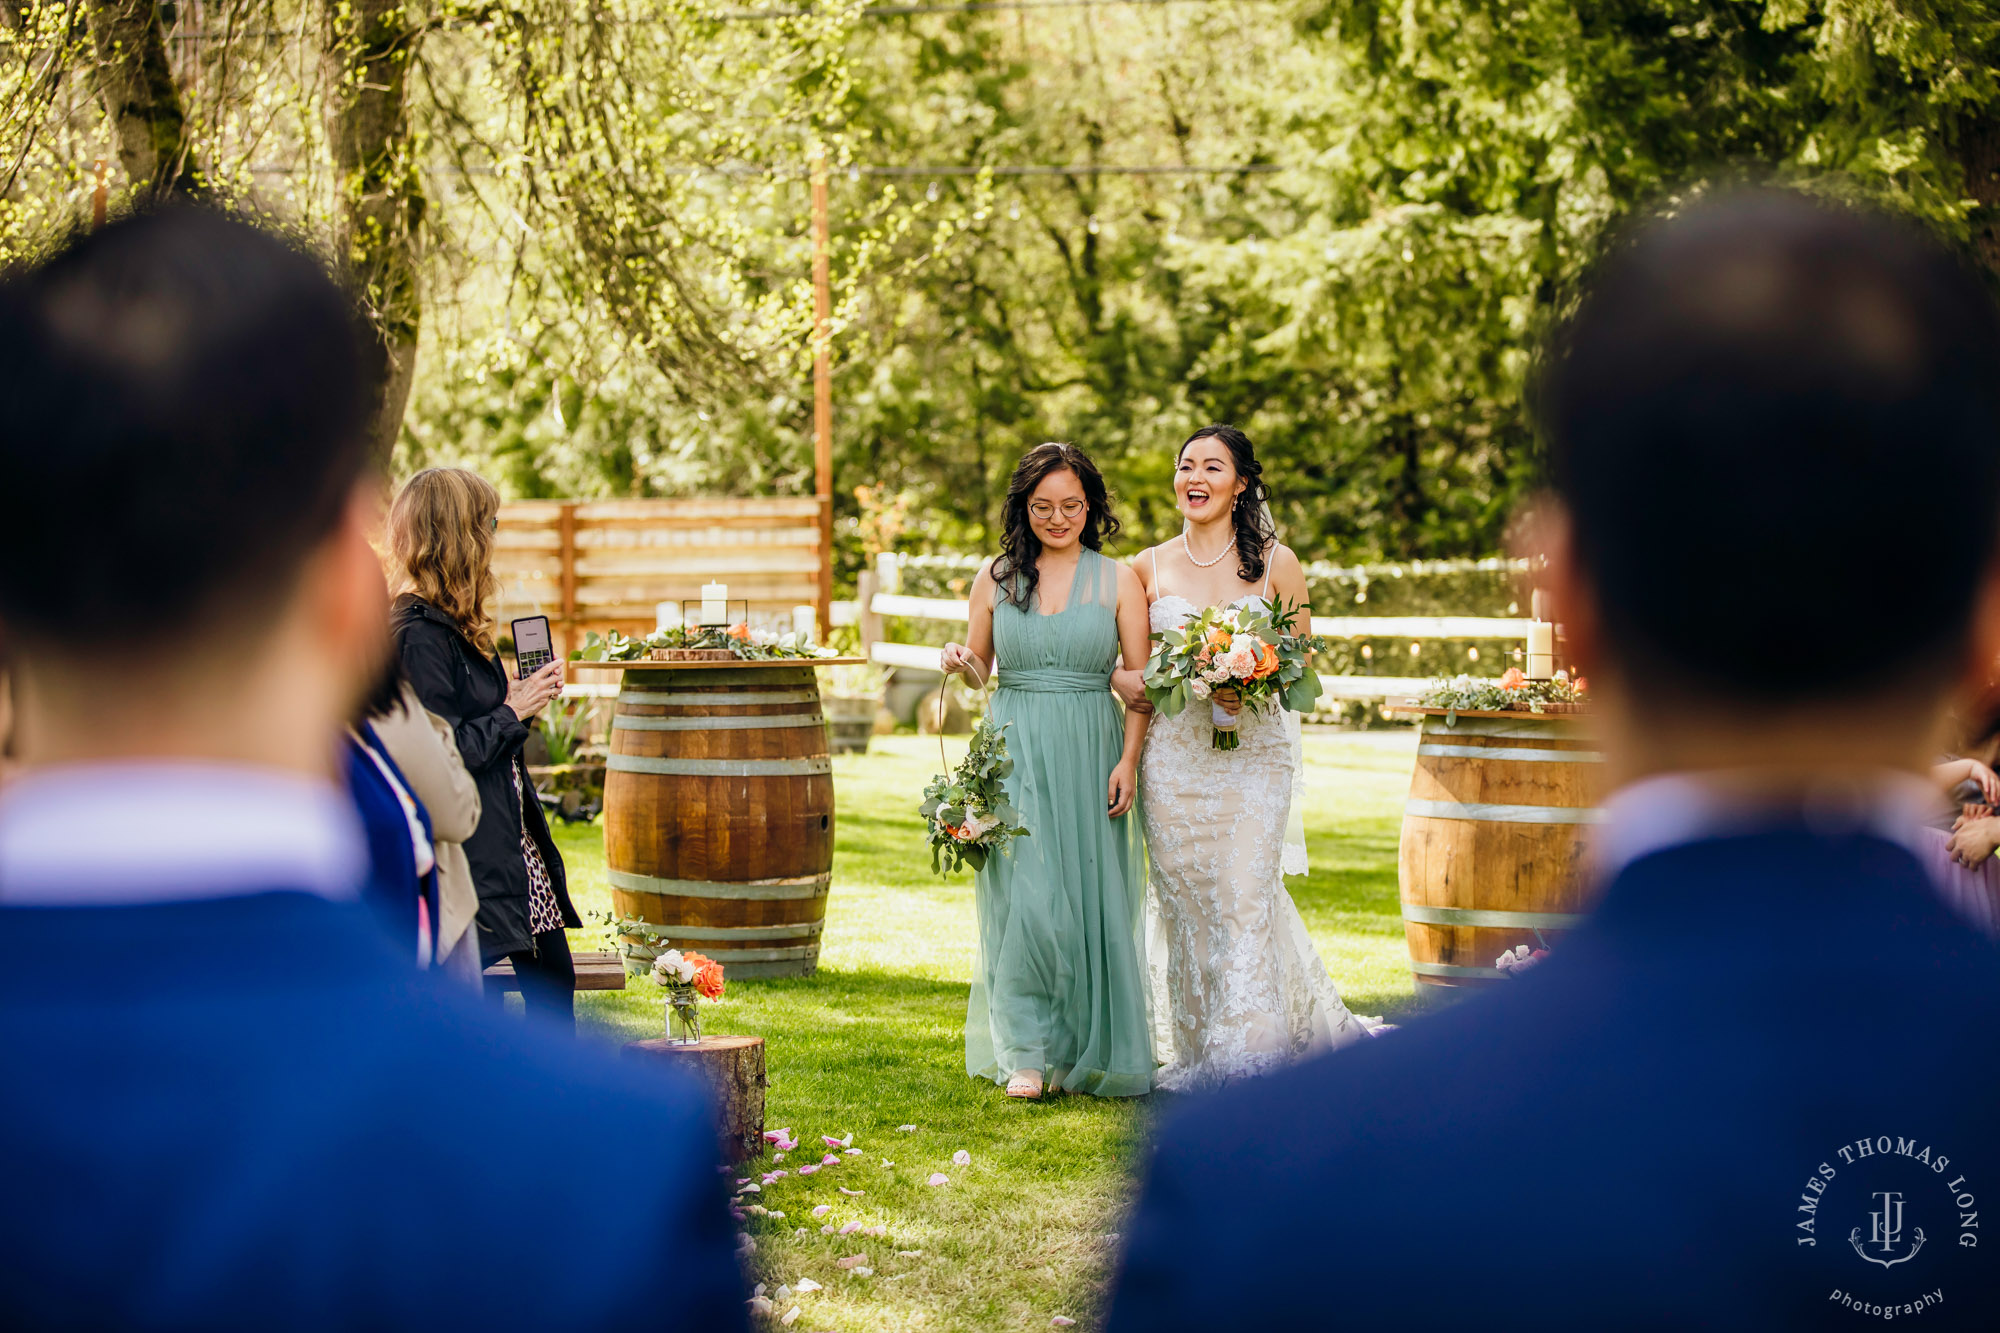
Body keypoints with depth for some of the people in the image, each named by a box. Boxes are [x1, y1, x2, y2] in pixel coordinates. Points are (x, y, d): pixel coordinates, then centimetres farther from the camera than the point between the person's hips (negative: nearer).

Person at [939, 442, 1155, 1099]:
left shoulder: (1118, 581, 4)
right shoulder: (995, 577, 7)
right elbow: (980, 669, 15)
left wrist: (1128, 761, -8)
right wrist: (961, 664, -8)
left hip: (1090, 754, 0)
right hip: (1015, 753, 0)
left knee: (1088, 899, 0)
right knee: (1024, 897, -9)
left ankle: (1080, 1053, 13)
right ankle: (1026, 1052, -2)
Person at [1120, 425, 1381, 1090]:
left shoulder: (1276, 562, 3)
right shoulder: (1149, 567, 8)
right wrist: (1123, 680, -7)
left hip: (1255, 754, -2)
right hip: (1174, 756, 2)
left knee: (1246, 904, -10)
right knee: (1185, 907, 4)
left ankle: (1245, 1064, -7)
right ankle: (1196, 1056, 15)